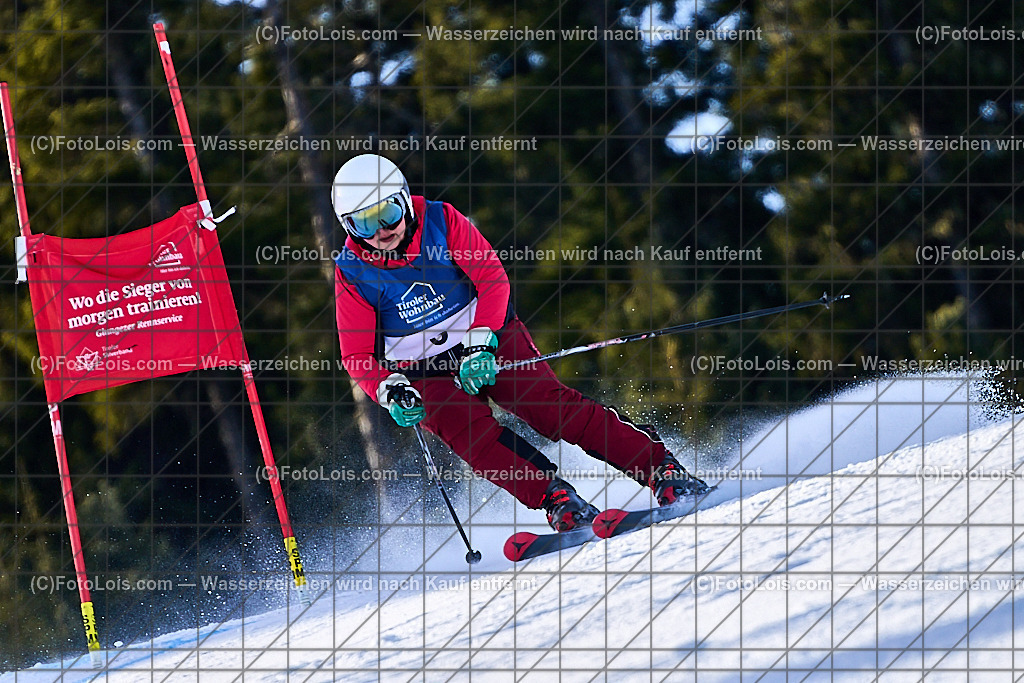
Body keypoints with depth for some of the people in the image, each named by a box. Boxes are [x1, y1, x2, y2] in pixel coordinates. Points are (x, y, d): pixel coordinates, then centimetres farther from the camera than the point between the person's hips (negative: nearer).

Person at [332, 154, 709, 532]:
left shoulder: (440, 221, -9)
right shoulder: (352, 271, -9)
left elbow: (493, 279, -12)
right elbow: (357, 356, -5)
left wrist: (480, 342, -26)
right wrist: (390, 391, -24)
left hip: (488, 338, 0)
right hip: (425, 377, 0)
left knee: (547, 403, -20)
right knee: (468, 428, -29)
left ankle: (662, 471, -21)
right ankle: (555, 498, -36)